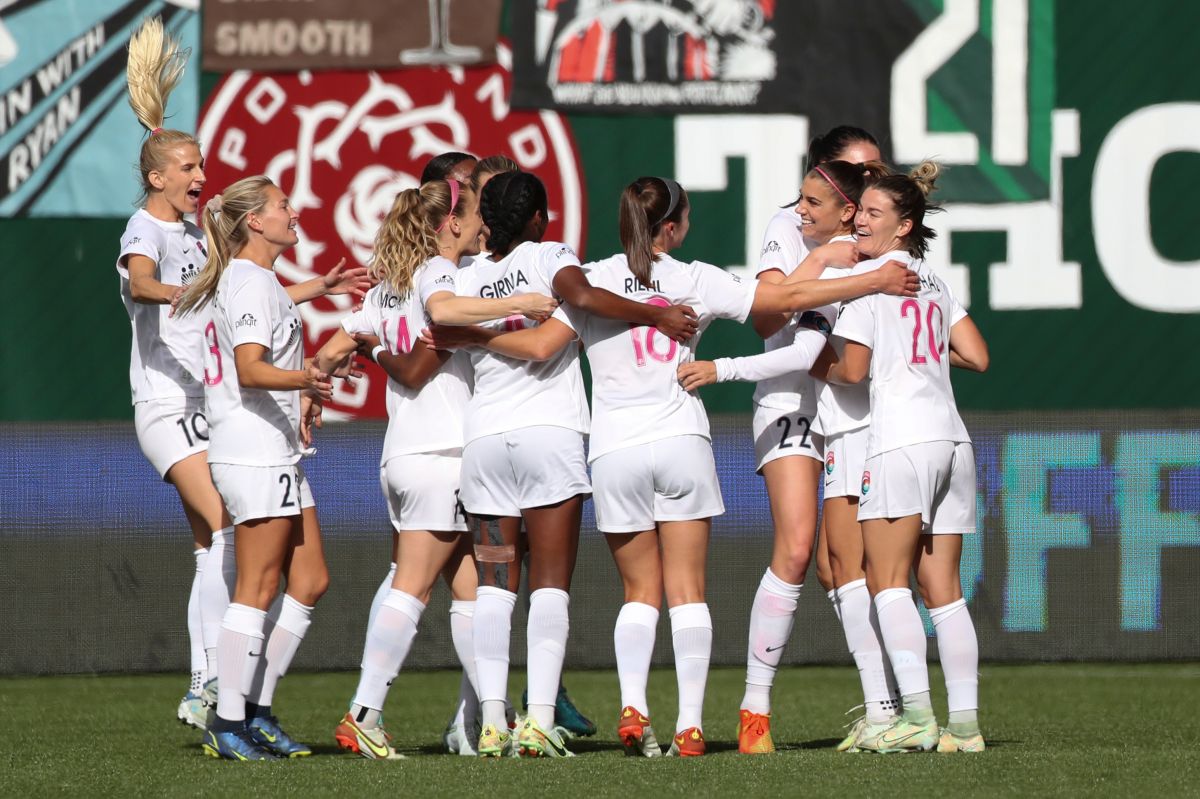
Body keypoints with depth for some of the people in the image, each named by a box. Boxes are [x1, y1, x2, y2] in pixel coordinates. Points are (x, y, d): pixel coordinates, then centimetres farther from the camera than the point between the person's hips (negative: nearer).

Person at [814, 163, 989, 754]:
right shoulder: (935, 282, 16)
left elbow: (853, 370, -8)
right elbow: (976, 357, 15)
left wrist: (820, 368, 12)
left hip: (902, 440, -7)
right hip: (952, 440, 7)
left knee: (888, 580, -7)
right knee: (943, 589, 6)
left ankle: (916, 714, -19)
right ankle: (964, 723, 0)